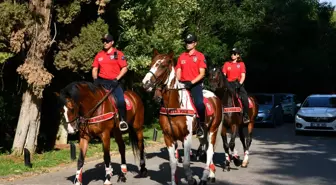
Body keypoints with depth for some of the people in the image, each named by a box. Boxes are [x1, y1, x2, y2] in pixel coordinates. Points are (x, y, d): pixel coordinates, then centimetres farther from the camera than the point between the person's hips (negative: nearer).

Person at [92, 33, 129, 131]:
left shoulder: (118, 54, 1)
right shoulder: (99, 55, 11)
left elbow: (124, 68, -3)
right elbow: (94, 69, 14)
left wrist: (117, 79, -14)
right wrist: (95, 79, -4)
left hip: (114, 82, -4)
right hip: (101, 81, 4)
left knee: (120, 100, -22)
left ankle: (122, 120, -7)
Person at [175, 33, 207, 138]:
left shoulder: (200, 56, 2)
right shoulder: (181, 57, 14)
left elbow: (202, 74, -5)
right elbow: (178, 72, 12)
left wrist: (191, 82, -17)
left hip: (195, 84, -4)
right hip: (183, 84, 4)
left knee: (199, 104, -27)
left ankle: (201, 126, -7)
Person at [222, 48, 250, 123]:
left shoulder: (241, 64, 8)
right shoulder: (227, 64, 12)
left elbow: (243, 76, 0)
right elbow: (223, 75, 8)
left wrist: (239, 84, -16)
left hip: (238, 84, -2)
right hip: (229, 84, 2)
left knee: (244, 98, -24)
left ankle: (246, 116, -14)